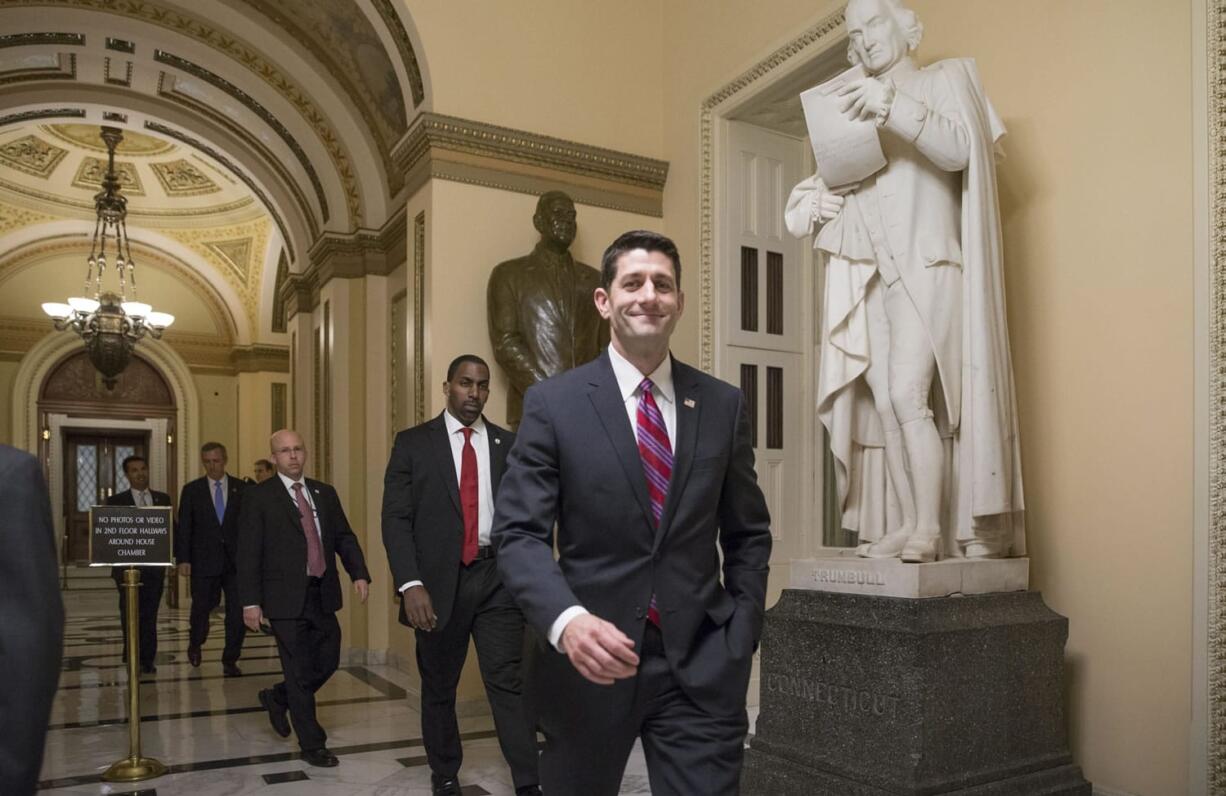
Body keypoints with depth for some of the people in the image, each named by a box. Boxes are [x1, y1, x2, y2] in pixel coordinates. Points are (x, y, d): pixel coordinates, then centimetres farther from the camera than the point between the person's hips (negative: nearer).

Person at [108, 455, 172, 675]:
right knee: (131, 615, 0)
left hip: (155, 565, 2)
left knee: (150, 616, 4)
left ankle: (147, 660, 10)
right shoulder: (116, 501, 4)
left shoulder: (162, 499, 12)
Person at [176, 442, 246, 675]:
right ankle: (195, 643, 41)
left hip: (236, 560, 0)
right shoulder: (191, 490, 4)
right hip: (204, 561, 0)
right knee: (201, 608, 10)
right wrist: (183, 559, -6)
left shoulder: (242, 488, 5)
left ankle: (230, 660, 10)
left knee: (237, 612, -3)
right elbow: (184, 527, 2)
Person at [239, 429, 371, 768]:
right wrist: (250, 601, -12)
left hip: (322, 595, 5)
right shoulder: (258, 497, -4)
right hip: (286, 598, -5)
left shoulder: (325, 493, 11)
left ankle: (277, 698, 39)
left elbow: (344, 537, 9)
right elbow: (248, 553, -7)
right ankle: (312, 744, 17)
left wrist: (359, 573, -7)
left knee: (327, 662, 12)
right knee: (300, 672, 2)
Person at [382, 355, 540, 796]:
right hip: (439, 579, 0)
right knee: (439, 686, 14)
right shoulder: (413, 442, 1)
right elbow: (396, 519, -5)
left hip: (497, 577, 1)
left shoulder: (509, 444, 7)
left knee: (508, 680, -3)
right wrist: (411, 584, -15)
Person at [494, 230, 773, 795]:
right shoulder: (552, 403, -4)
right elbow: (519, 533, -9)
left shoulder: (724, 405, 4)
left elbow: (748, 534, 10)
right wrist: (568, 620, -26)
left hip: (702, 664, 1)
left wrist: (741, 640, 2)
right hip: (590, 659, 0)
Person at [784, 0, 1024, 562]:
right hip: (868, 279, 5)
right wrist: (816, 205, -6)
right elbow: (799, 206, 17)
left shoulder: (944, 80, 12)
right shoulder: (852, 112, 23)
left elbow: (958, 148, -10)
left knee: (908, 394, -18)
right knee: (884, 404, -3)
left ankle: (931, 528, -13)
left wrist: (893, 107, -22)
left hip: (926, 267, -4)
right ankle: (906, 528, 0)